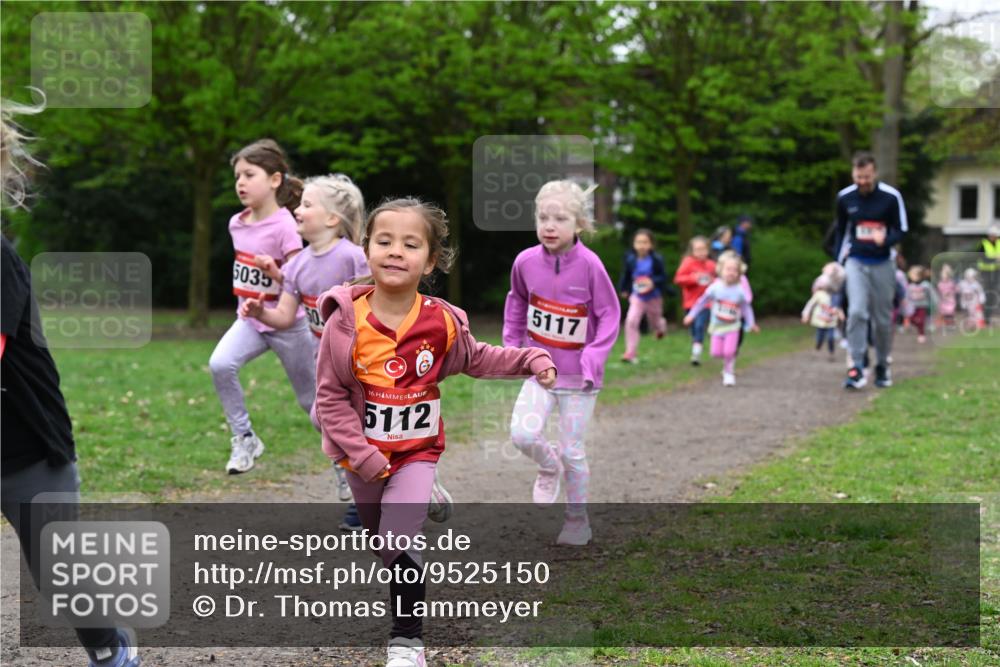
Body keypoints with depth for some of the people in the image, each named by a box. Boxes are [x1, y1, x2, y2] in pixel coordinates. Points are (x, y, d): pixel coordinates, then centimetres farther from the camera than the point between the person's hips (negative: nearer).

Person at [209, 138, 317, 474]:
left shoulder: (284, 226, -18)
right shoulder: (237, 224, 1)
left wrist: (276, 273, -37)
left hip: (286, 323, -5)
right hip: (250, 320, 5)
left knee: (311, 398, 7)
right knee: (220, 365, -22)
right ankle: (244, 438, -8)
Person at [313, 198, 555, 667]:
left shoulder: (442, 321, -14)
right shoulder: (346, 323, -21)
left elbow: (476, 360, 7)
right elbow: (330, 395, -15)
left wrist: (530, 359, -5)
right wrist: (363, 455, -19)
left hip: (417, 452, -1)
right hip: (362, 456, 1)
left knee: (401, 543, -13)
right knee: (379, 538, 21)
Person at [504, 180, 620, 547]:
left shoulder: (589, 265, -19)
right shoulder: (526, 261, -8)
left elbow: (610, 313, -10)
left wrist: (594, 357, -17)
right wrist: (512, 341, 10)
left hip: (578, 375, -3)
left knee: (573, 451, 4)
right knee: (522, 434, -15)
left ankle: (578, 520, 24)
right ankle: (548, 466, 20)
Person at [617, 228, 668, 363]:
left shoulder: (656, 259, -19)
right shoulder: (630, 259, -11)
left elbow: (663, 277, -15)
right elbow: (625, 275, 6)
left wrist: (653, 283, -32)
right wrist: (623, 289, 12)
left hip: (653, 296, -1)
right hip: (637, 296, 1)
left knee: (655, 323, 20)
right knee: (631, 321, -18)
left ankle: (661, 325, 62)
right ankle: (630, 353, -14)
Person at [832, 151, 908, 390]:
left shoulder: (891, 196, -11)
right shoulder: (844, 197, -3)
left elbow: (900, 231, -5)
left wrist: (886, 239, -27)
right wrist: (839, 258, 10)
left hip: (881, 263, 0)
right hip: (856, 262, 1)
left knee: (882, 318, 7)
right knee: (856, 312, -16)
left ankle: (882, 366, 23)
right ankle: (857, 368, -15)